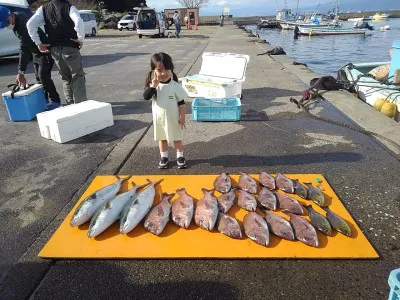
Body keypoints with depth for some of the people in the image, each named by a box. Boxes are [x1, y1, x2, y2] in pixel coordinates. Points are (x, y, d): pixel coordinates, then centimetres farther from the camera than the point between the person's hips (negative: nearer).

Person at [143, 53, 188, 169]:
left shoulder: (175, 85, -15)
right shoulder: (153, 84, -8)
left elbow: (181, 103, -9)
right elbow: (146, 97, -19)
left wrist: (182, 118, -8)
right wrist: (153, 85, -30)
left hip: (173, 118, -2)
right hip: (159, 119, 3)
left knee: (177, 139, 13)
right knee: (162, 139, 18)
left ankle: (180, 157, 31)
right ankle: (164, 157, 35)